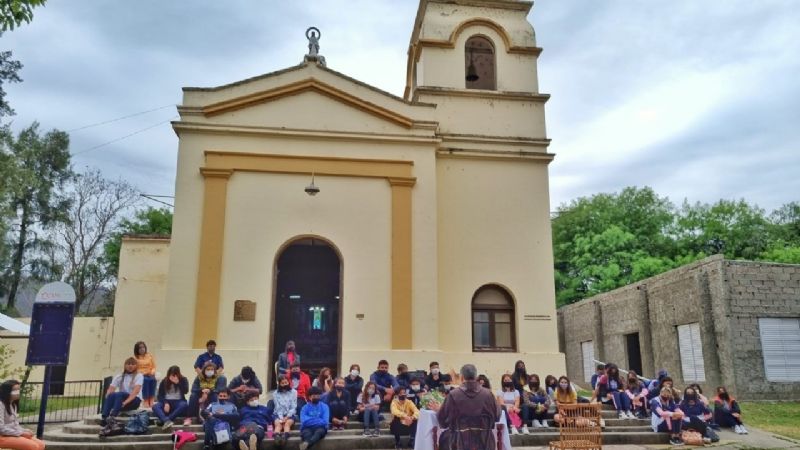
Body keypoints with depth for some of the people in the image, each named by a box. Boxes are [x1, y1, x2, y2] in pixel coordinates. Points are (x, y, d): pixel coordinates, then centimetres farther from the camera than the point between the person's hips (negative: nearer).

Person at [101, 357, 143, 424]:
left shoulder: (139, 376, -1)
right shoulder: (119, 376, 11)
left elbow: (136, 391, -17)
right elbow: (110, 390, -1)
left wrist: (126, 402, -32)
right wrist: (107, 400, -23)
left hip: (134, 400, -4)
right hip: (120, 399, 4)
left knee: (119, 394, -34)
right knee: (111, 395, -29)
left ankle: (112, 417, -49)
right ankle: (104, 418, -41)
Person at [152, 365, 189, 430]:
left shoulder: (183, 380, 1)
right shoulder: (164, 381, 4)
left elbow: (186, 391, -13)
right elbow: (160, 395, 0)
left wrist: (178, 383, -22)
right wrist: (165, 403, -18)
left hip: (178, 402, -1)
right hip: (167, 402, 1)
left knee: (185, 405, -36)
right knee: (155, 407, -29)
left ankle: (163, 420, -39)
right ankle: (167, 421, -52)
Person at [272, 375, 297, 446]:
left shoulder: (293, 392, 5)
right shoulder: (275, 393, 6)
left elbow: (294, 407, -1)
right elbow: (278, 408, -1)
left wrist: (286, 417, -14)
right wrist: (281, 418, -16)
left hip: (290, 414, 0)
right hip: (278, 414, 0)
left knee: (287, 423, -33)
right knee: (278, 423, -32)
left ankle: (285, 437, -61)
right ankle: (277, 437, -62)